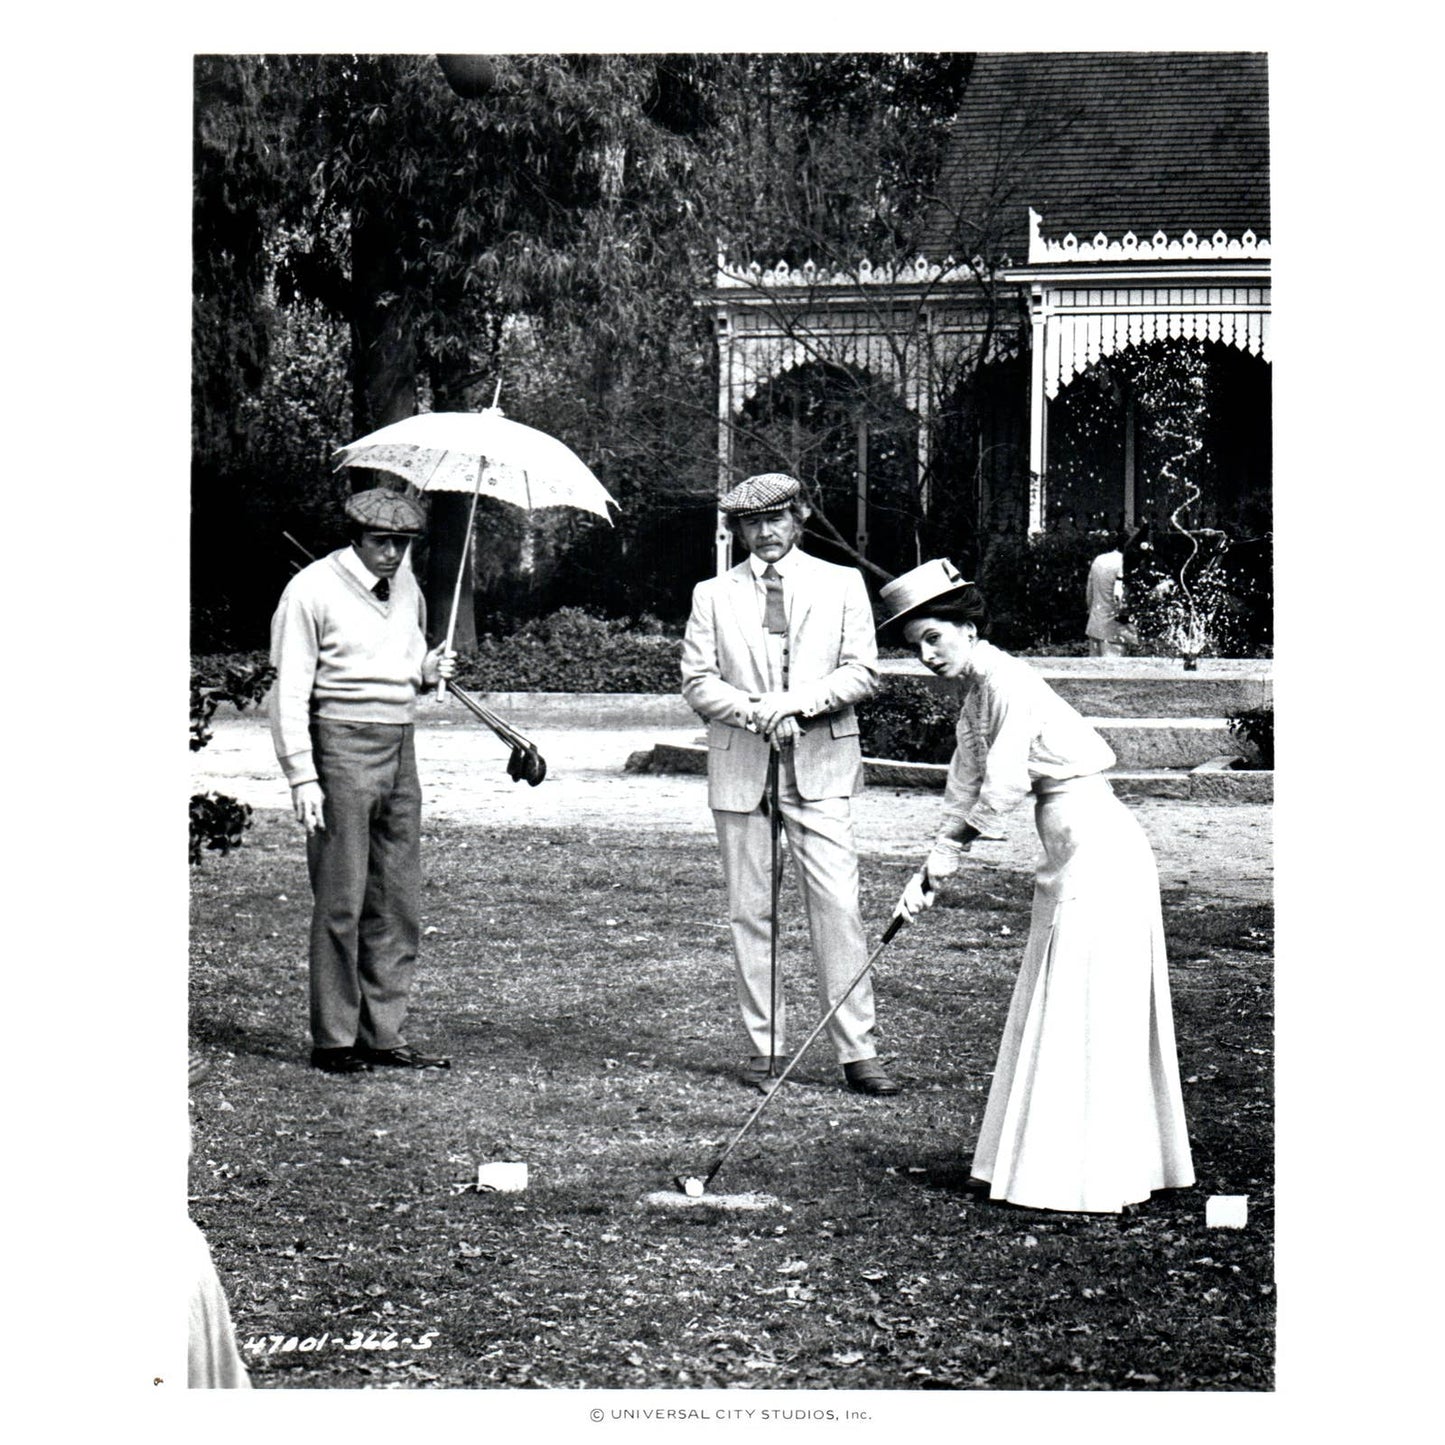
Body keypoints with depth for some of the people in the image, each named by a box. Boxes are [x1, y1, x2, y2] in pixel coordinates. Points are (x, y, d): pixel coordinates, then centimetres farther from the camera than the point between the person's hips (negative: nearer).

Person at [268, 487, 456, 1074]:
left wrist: (428, 668, 2)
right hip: (342, 744, -7)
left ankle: (383, 1035, 13)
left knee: (398, 901, 7)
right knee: (340, 902, -5)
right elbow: (289, 690, -8)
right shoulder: (312, 591, -6)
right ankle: (333, 1040, 3)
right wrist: (302, 776, -14)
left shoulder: (407, 585, 14)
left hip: (401, 745, 7)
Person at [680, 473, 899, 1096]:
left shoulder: (841, 584, 11)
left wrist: (798, 701, -13)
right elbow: (697, 681, 4)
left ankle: (857, 1051, -6)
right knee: (750, 911, 2)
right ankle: (764, 1046, 10)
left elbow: (862, 672, 3)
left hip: (820, 765, -1)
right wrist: (756, 713, -12)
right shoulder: (713, 595, 12)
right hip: (739, 765, 1)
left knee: (837, 906, -9)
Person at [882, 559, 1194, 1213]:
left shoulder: (1008, 681, -15)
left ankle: (1083, 1180, -2)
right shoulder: (973, 698, 14)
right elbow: (965, 789, 16)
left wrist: (950, 851, -7)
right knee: (1054, 1009, 13)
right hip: (1072, 854, 10)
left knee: (1082, 1009, -6)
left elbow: (1003, 783, -19)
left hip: (1098, 847, -10)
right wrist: (929, 872, 7)